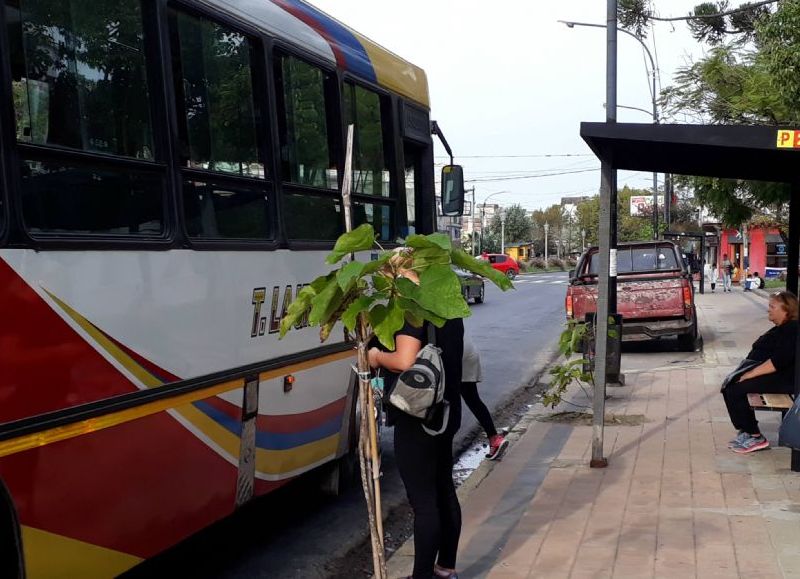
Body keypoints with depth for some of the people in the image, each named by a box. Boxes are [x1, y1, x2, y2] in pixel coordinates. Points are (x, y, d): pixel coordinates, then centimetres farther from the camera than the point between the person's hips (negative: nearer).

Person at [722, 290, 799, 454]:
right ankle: (746, 431, -2)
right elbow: (763, 354, 21)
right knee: (729, 386, -6)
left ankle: (755, 437, -11)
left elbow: (778, 361, -25)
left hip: (782, 378, -10)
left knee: (735, 389, -22)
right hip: (767, 372, 10)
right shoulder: (782, 328, 18)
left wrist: (750, 375, -24)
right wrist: (746, 370, 8)